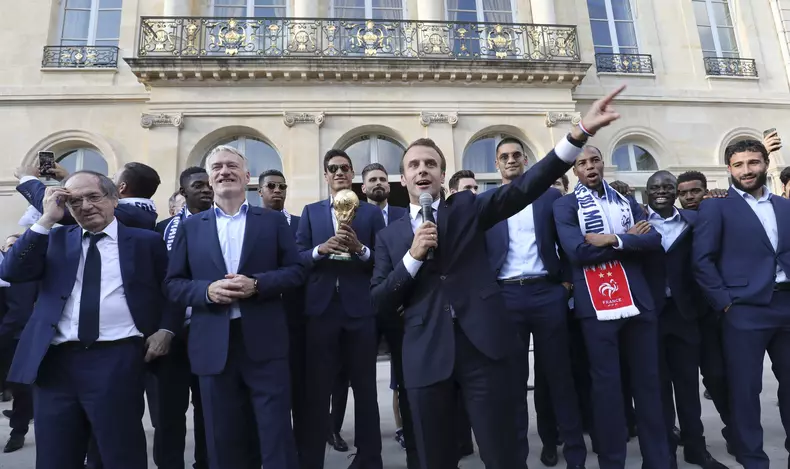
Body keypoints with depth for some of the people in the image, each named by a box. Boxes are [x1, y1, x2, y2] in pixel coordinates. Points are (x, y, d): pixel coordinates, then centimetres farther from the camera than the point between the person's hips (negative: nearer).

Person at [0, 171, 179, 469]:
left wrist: (166, 329, -6)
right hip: (56, 361, 4)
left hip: (117, 360, -3)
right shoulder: (55, 238, 13)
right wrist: (46, 220, -6)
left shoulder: (145, 241, 5)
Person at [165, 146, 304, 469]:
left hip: (264, 341, -1)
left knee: (276, 433, 4)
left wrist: (256, 284, -15)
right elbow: (173, 284, 7)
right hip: (213, 345, 2)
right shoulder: (191, 226, 11)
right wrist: (207, 290, -12)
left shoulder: (273, 221, 7)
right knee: (223, 439, 13)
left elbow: (296, 270, 1)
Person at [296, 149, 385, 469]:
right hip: (321, 309, 1)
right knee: (317, 390, 5)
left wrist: (360, 249, -16)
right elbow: (297, 258, 4)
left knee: (365, 389, 8)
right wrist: (320, 249, -14)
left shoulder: (371, 212, 8)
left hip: (360, 309, 0)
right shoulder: (311, 212, 13)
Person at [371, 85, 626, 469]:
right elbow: (379, 302, 3)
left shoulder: (467, 207, 8)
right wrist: (413, 256, -11)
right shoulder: (389, 236, 10)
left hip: (482, 344, -1)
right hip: (426, 356, 2)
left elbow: (525, 188, -6)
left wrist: (580, 133, -17)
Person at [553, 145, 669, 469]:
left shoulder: (627, 202, 15)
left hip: (638, 300, 4)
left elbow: (654, 239, 0)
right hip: (596, 304, -4)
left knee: (648, 380, 11)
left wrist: (613, 240, -14)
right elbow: (577, 251, -15)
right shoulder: (565, 206, 1)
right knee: (607, 382, 4)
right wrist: (629, 239, -7)